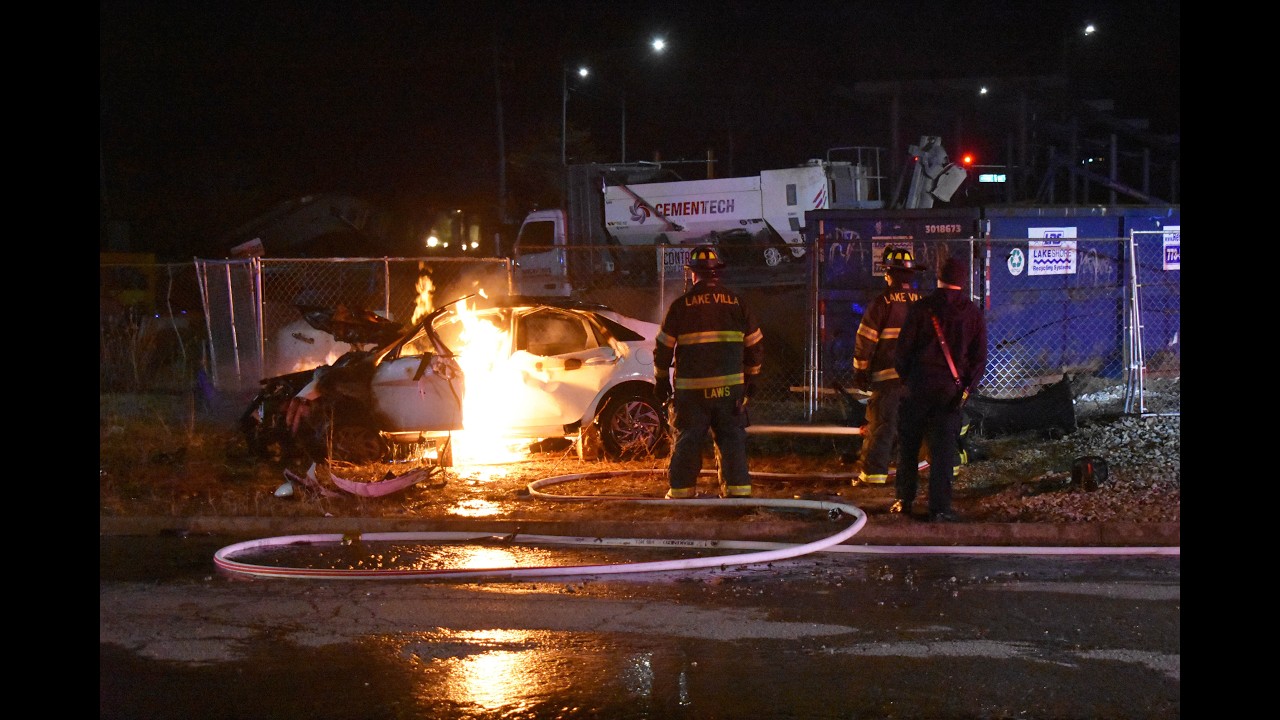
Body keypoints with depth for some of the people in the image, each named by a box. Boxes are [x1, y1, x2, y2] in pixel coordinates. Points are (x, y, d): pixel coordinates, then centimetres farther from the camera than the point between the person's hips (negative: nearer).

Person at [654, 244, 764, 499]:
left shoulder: (680, 305, -3)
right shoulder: (736, 302, 4)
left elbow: (663, 347, 1)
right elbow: (755, 344, 10)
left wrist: (661, 380, 13)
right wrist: (751, 378, 21)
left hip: (691, 388, -1)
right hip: (730, 387, 1)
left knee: (687, 441, 6)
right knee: (732, 438, 7)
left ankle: (681, 492, 9)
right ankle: (737, 490, 3)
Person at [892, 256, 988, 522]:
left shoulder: (921, 308, -4)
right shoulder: (973, 313, 3)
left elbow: (904, 348, -2)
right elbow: (979, 357, 1)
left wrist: (905, 377, 12)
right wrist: (966, 388, 4)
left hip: (919, 385, -1)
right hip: (952, 389, 1)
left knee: (908, 444, 12)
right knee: (944, 449, 2)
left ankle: (904, 500, 16)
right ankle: (940, 507, -2)